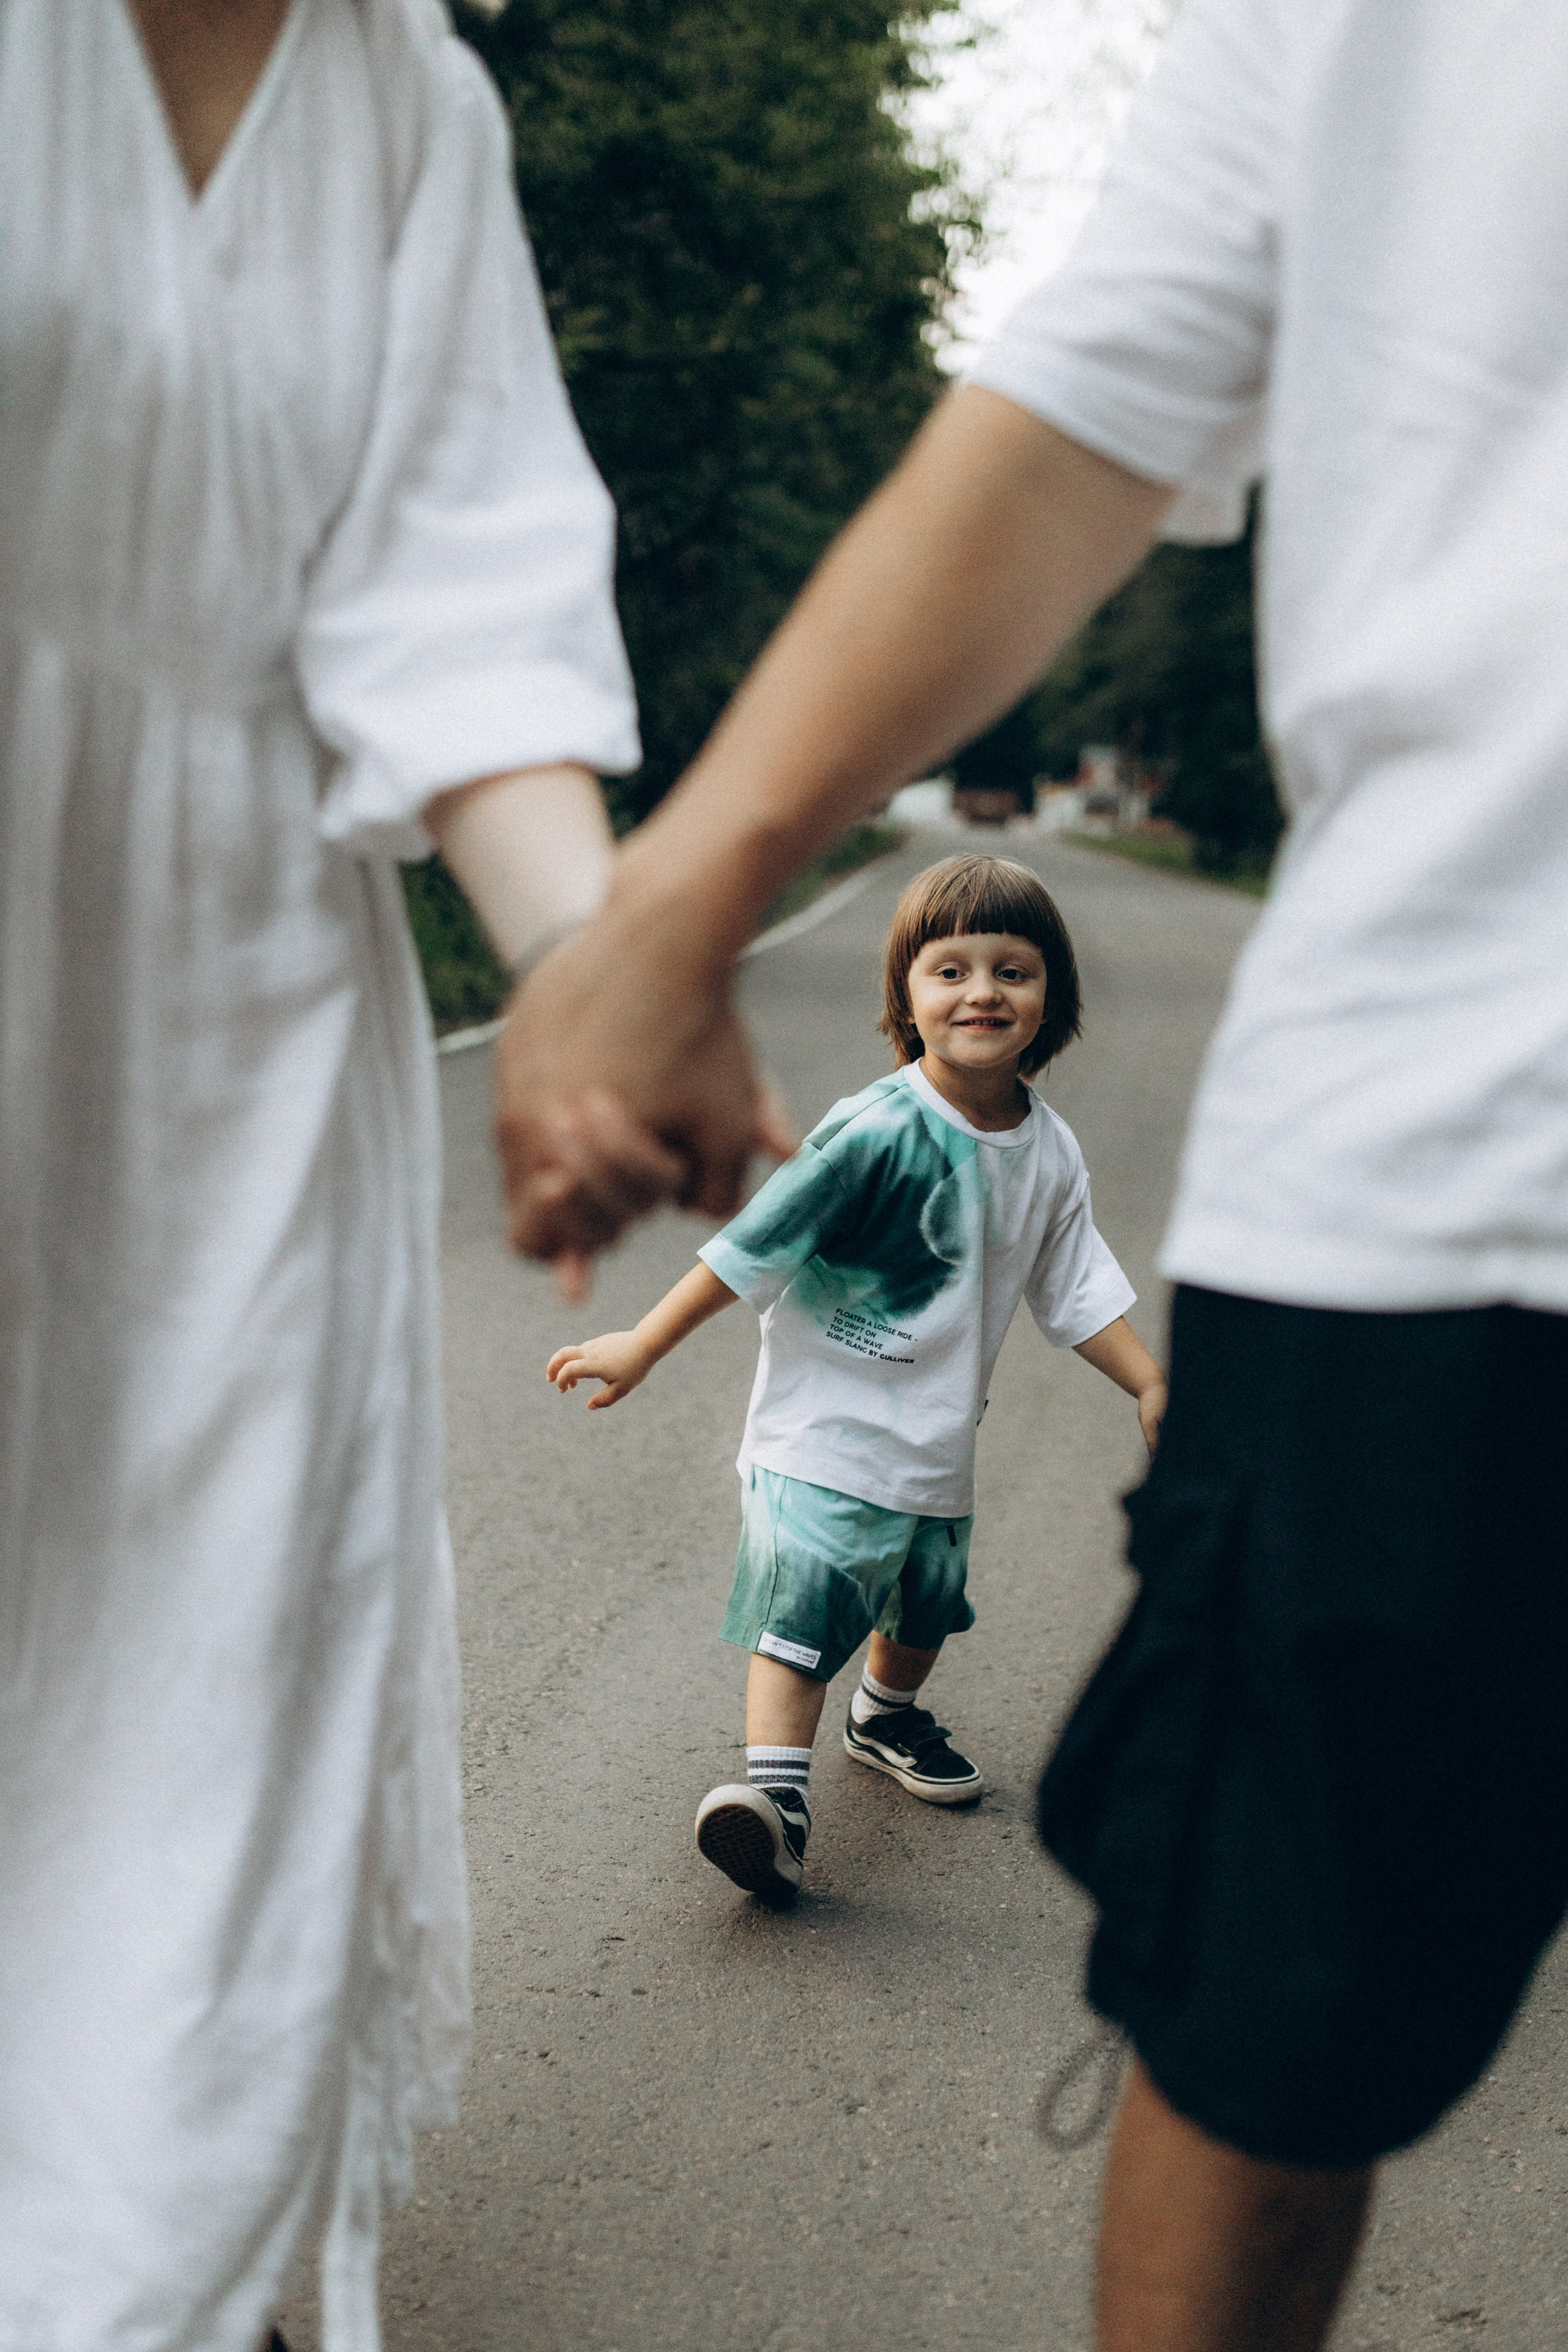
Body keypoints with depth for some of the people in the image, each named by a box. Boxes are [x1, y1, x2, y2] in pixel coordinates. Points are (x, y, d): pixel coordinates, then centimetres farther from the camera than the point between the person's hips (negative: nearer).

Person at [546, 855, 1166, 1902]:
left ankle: (888, 1715, 50)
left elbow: (1075, 1288, 9)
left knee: (926, 1605, 25)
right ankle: (776, 1785, -18)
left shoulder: (1050, 1152, -2)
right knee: (803, 1605, -21)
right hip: (825, 1431, -7)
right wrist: (644, 1346, -15)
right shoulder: (879, 1135, -23)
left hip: (938, 1443, 7)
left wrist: (1152, 1385, 2)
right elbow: (752, 1245, -18)